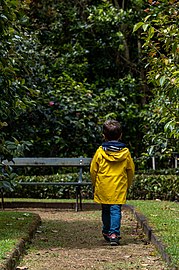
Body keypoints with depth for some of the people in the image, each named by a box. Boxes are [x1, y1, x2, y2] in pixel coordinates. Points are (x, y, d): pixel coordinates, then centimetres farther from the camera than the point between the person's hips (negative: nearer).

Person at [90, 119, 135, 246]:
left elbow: (93, 170, 3)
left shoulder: (100, 151, -4)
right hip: (119, 188, -1)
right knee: (116, 210, -3)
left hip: (103, 188, 1)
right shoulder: (125, 152, -2)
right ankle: (114, 233, -16)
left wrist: (95, 184, 20)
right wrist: (127, 185, 24)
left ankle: (107, 232, 30)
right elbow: (131, 170, 9)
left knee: (106, 210, 16)